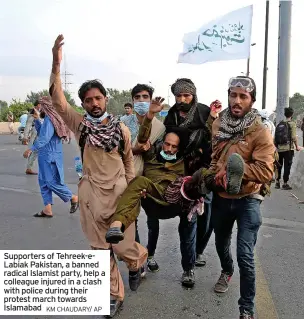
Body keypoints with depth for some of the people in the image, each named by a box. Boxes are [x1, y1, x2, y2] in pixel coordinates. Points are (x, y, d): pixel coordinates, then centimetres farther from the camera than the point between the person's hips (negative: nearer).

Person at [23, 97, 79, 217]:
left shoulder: (49, 120, -18)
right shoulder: (48, 119, 13)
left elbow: (44, 138, -30)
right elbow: (41, 132, 28)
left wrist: (31, 149, -34)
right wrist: (36, 119, 19)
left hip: (50, 156, -10)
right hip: (46, 156, 10)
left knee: (52, 182, -4)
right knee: (43, 182, 10)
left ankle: (74, 198, 11)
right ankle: (47, 209, 13)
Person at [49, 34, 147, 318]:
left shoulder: (121, 129, 0)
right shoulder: (79, 124, -1)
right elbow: (58, 101, -15)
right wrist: (56, 64, -25)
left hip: (118, 191, -1)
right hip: (91, 193, 1)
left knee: (123, 246, 1)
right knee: (100, 249, 8)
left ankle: (138, 261, 38)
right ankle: (114, 295, 27)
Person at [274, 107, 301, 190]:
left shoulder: (280, 124, 8)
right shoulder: (292, 124, -6)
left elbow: (275, 137, 7)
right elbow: (294, 137, -11)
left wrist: (276, 145, 17)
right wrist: (297, 146, 0)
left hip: (279, 148, 5)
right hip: (288, 149, -5)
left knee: (279, 166, 14)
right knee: (287, 166, 2)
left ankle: (277, 182, 20)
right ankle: (285, 183, 3)